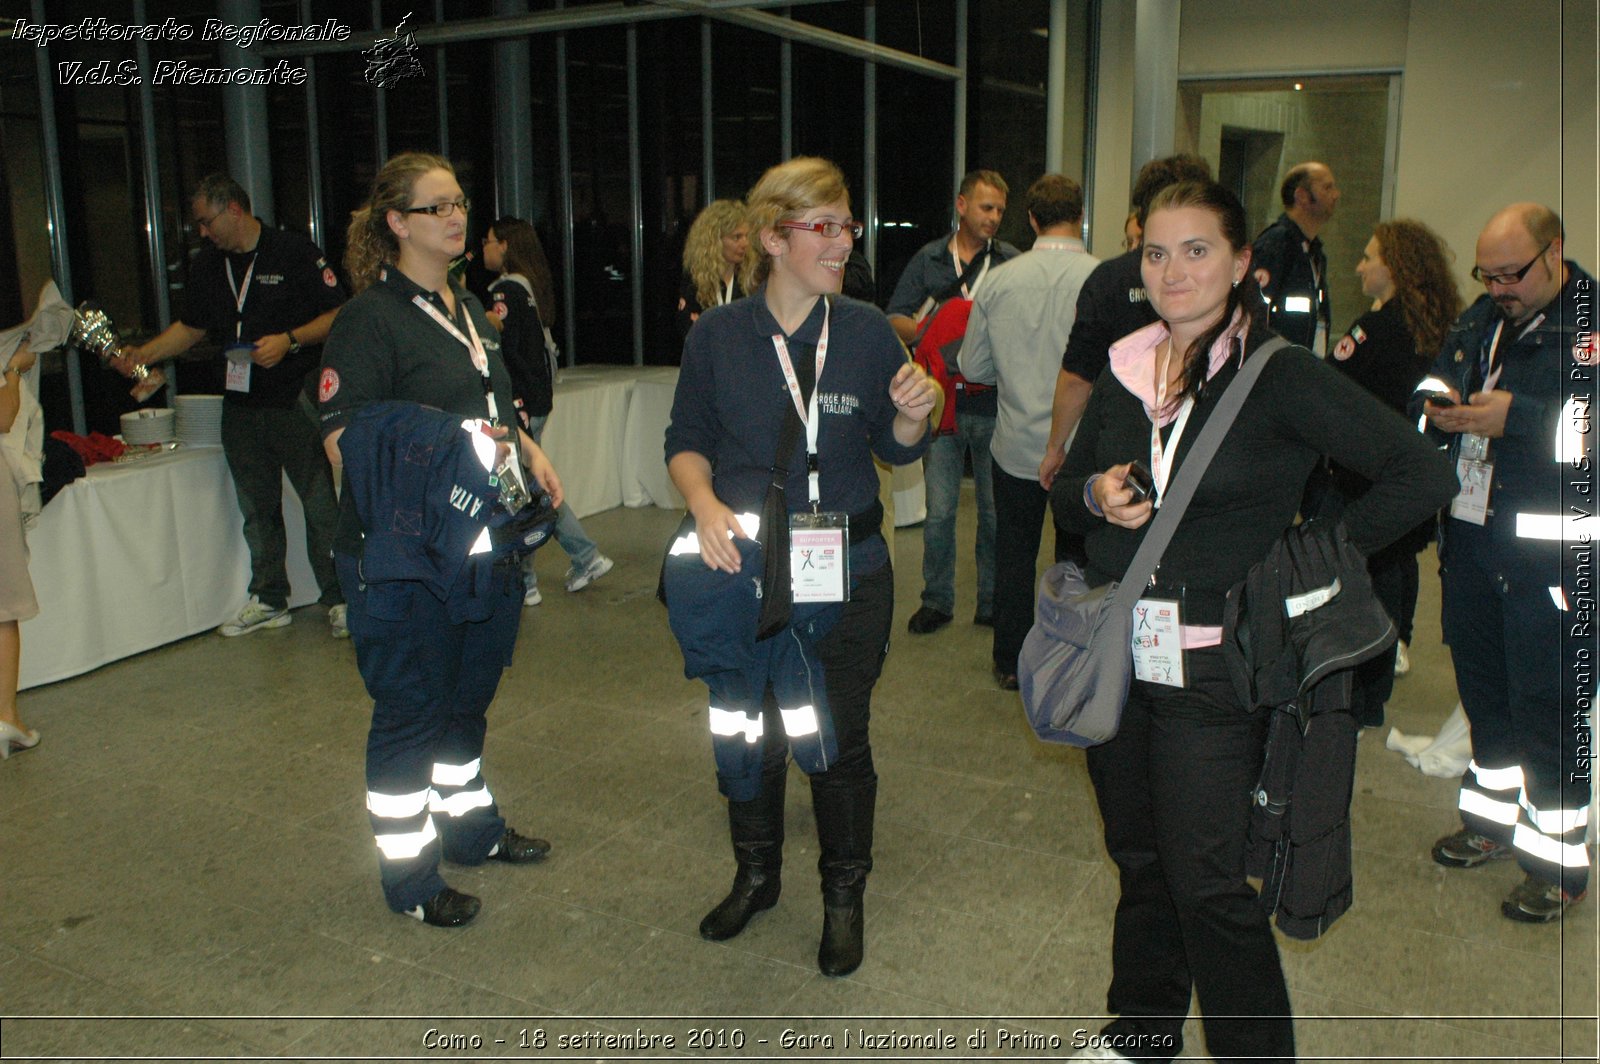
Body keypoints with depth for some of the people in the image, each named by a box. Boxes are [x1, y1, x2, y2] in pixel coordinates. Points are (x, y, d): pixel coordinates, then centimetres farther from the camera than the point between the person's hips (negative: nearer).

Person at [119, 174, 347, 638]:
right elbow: (191, 326, 23)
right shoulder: (208, 266, 15)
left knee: (320, 503, -4)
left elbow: (338, 314, -7)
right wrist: (143, 354, 11)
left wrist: (289, 340, -18)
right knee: (257, 507, 11)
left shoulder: (295, 252, -5)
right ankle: (269, 599, 21)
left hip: (295, 399, -6)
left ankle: (339, 598, 5)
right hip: (240, 404, 6)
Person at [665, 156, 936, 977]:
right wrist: (704, 502, -15)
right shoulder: (718, 334, -2)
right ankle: (756, 873, 40)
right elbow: (687, 440, 4)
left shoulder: (867, 331, -2)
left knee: (840, 741, 9)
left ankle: (844, 895, 32)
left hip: (849, 576, 0)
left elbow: (896, 450, 4)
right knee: (750, 731, 15)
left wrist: (912, 412, -18)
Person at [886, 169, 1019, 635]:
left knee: (995, 510, 7)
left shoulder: (1013, 262, 4)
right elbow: (895, 318, 8)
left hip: (994, 405, 0)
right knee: (939, 511, 2)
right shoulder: (928, 259, 9)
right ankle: (937, 601, 16)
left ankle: (992, 602, 20)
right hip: (943, 403, 1)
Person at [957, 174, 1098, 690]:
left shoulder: (999, 280, -4)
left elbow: (973, 367, 4)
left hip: (1016, 446, 2)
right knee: (1076, 557, 14)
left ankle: (1010, 664, 24)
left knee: (1014, 555, 14)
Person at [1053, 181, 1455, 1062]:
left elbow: (1422, 475, -13)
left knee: (1209, 884, -1)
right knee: (1139, 859, 18)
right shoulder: (1124, 371, 6)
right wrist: (1095, 496, -7)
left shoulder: (1281, 376, -10)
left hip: (1211, 668, -5)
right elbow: (1066, 495, 15)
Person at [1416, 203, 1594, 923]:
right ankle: (1494, 817, 37)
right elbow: (1430, 388, 20)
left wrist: (1516, 417, -26)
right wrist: (1435, 407, -3)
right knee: (1483, 688, 19)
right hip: (1469, 535, 7)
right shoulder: (1482, 319, 13)